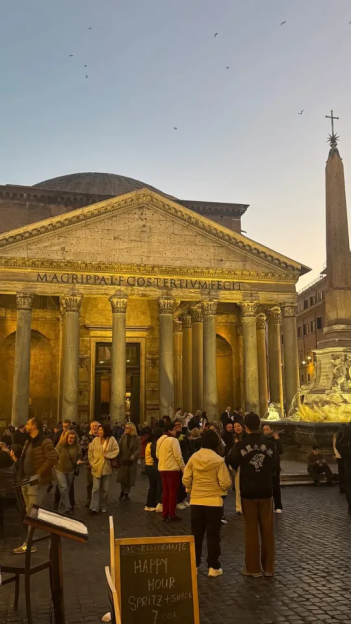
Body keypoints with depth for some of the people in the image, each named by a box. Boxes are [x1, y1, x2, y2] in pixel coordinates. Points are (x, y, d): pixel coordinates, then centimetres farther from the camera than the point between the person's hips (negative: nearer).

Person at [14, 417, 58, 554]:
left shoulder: (45, 441, -14)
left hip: (37, 481, -9)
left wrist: (39, 473, -22)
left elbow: (53, 458, -23)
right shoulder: (28, 441, 14)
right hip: (26, 480, 9)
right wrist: (21, 475, 9)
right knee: (30, 512, 16)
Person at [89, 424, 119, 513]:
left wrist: (107, 455, -16)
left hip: (106, 467, 0)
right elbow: (90, 451, 3)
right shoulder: (96, 439, -2)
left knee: (105, 489, 9)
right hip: (96, 467, 0)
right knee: (96, 488, -5)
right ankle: (94, 507, -4)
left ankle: (103, 507, 22)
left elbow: (116, 451, -5)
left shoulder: (112, 439, -5)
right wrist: (91, 462, -2)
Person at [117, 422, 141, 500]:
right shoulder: (123, 437, 1)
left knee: (130, 478, 5)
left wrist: (134, 456, -28)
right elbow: (119, 447, -3)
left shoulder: (136, 438, -5)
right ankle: (122, 491, 27)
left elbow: (138, 449, -11)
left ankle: (126, 493, 20)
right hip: (123, 460, 1)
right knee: (122, 477, 5)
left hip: (132, 461, -1)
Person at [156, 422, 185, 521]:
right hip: (172, 469, -8)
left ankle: (165, 514, 18)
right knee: (173, 492, 1)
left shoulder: (160, 440, 10)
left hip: (162, 468, 8)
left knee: (166, 491, 14)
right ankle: (172, 514, 5)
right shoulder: (173, 440, -15)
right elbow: (178, 456, -16)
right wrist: (183, 467, -8)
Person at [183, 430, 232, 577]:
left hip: (196, 501, 3)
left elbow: (186, 480, -2)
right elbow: (225, 483, -13)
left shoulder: (193, 458, -4)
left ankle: (193, 565, 20)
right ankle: (213, 567, 13)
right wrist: (228, 484, 9)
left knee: (196, 535, 14)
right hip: (213, 502, -3)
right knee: (213, 536, 8)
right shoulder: (219, 460, -12)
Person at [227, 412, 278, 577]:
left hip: (248, 492, -2)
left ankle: (253, 568, 11)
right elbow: (274, 466, 7)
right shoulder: (270, 444, -5)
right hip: (266, 491, 2)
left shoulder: (240, 446, -11)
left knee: (251, 530, 6)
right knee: (267, 530, 10)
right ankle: (268, 567, 16)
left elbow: (231, 465, 0)